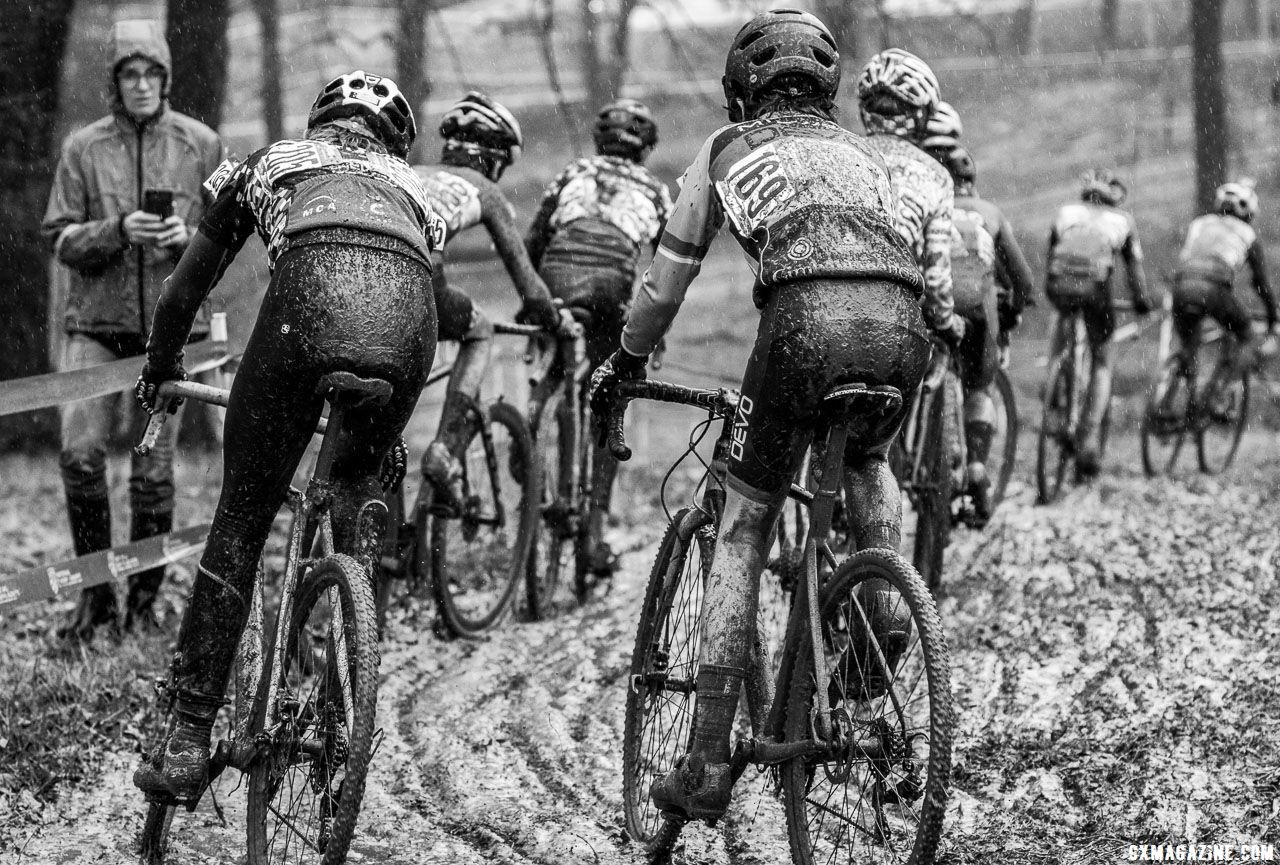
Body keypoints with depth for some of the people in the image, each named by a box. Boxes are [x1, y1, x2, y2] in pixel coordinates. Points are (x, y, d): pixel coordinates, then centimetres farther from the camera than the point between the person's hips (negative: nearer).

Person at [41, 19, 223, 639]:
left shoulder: (200, 145, 3)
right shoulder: (82, 148, 3)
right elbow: (61, 239, 0)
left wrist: (187, 237, -14)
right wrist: (118, 230, -18)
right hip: (96, 322, 0)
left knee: (154, 472, 2)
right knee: (80, 454, -14)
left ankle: (143, 603, 15)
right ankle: (95, 591, 2)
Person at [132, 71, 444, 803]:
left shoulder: (273, 160, 36)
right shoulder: (408, 181, 40)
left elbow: (189, 284, 41)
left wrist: (160, 369, 58)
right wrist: (392, 429, 57)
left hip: (311, 292, -2)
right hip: (408, 313, 2)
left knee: (241, 522, 7)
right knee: (359, 483, 30)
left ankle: (188, 742, 3)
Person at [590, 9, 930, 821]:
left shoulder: (728, 149, 25)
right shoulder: (861, 151, 34)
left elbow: (667, 281, 28)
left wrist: (624, 363, 44)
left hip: (805, 317, -3)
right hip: (901, 325, 3)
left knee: (742, 529, 9)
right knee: (868, 459, 38)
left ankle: (710, 762, 5)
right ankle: (886, 607, 14)